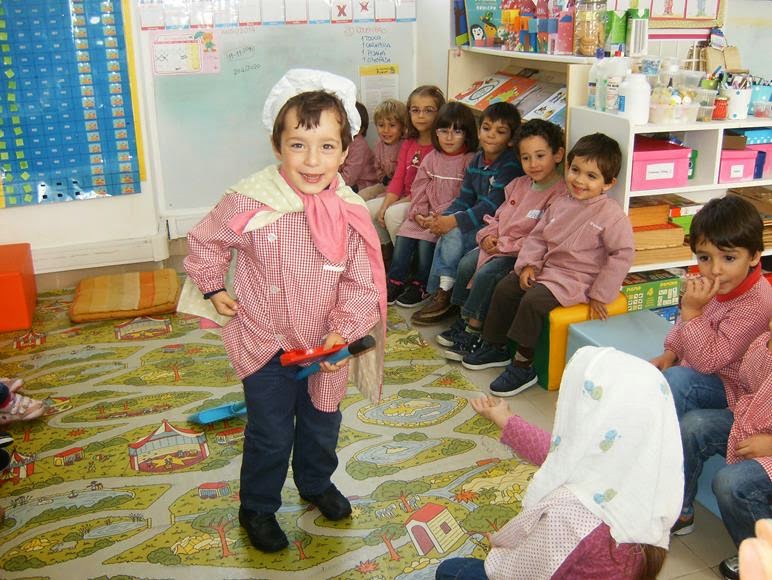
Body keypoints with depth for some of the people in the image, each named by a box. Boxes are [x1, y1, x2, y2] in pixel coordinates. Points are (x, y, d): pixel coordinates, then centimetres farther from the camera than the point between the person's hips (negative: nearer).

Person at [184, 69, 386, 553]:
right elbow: (206, 241, 0)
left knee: (322, 427, 23)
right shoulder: (248, 202, -20)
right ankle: (257, 509, 36)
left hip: (325, 349, 3)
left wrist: (343, 333, -23)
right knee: (271, 436, 10)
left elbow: (362, 286, -11)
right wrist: (214, 288, -1)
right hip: (266, 346, -2)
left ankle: (316, 484, 53)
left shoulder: (352, 214, -15)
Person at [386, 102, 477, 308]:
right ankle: (396, 281, 1)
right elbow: (419, 189, 10)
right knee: (404, 235, -13)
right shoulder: (431, 158, 12)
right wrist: (418, 212, -6)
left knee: (427, 240, -23)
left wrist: (440, 215, -19)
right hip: (426, 215, 5)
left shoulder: (470, 161, -6)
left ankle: (421, 285, -4)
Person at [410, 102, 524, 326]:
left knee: (454, 233, -23)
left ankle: (444, 294, -8)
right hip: (479, 221, 7)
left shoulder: (510, 165, -16)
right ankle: (441, 294, -11)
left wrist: (455, 220, -25)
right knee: (449, 234, -17)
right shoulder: (477, 161, 9)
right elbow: (465, 198, 9)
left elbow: (493, 205, -23)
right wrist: (445, 217, -10)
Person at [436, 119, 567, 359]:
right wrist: (489, 235, -1)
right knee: (466, 264, -7)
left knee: (486, 274, -23)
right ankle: (464, 321, 7)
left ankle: (474, 331, -7)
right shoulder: (519, 184, 11)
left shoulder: (560, 194, -17)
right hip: (498, 244, 8)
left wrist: (505, 246, -18)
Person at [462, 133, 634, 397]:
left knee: (533, 301, -26)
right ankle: (495, 347, 19)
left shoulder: (611, 214, -15)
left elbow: (622, 254, -16)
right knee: (504, 288, 1)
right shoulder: (560, 203, 5)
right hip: (547, 267, 8)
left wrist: (600, 295, -15)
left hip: (577, 279, -8)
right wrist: (528, 264, -5)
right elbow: (538, 235, 11)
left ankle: (523, 366, -12)